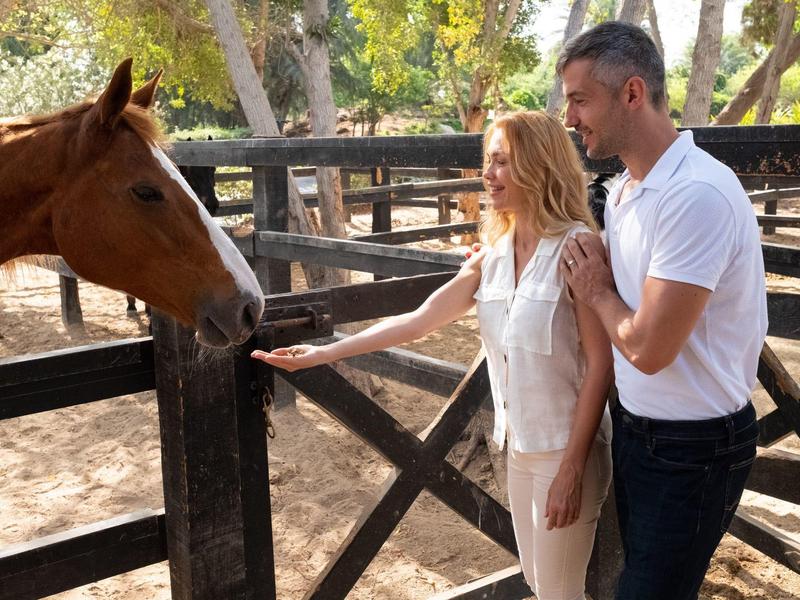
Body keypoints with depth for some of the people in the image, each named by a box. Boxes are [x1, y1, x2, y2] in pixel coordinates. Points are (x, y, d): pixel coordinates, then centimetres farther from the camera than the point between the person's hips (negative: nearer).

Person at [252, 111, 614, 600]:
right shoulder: (493, 257, 4)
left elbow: (601, 365, -18)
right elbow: (417, 322, 4)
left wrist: (572, 468, -19)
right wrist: (321, 354, 1)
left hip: (565, 450, -7)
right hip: (520, 446, 7)